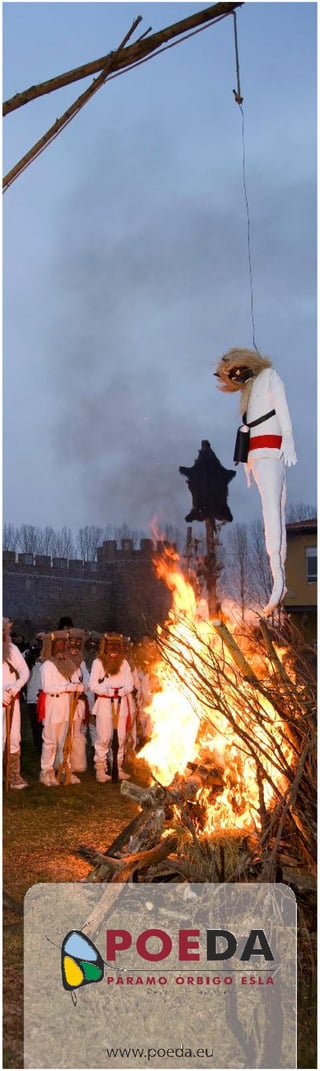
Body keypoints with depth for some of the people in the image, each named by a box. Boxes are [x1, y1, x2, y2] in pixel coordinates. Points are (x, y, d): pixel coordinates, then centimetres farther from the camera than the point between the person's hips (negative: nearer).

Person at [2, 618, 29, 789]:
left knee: (14, 739, 8)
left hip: (12, 697, 4)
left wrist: (16, 686, -15)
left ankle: (14, 776, 15)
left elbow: (25, 671, 4)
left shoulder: (11, 648, 6)